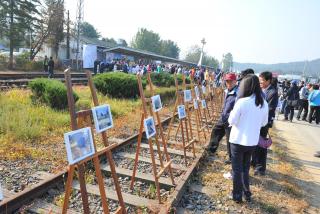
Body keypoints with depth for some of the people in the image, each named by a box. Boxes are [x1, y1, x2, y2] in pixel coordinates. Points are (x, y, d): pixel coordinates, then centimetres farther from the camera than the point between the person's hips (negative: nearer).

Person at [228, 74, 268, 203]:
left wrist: (232, 113, 5)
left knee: (237, 169, 11)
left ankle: (237, 195, 24)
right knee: (246, 168, 22)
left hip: (238, 141, -5)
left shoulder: (242, 102, -20)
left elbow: (232, 121, -13)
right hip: (252, 142, 5)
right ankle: (247, 193, 33)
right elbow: (264, 123, 9)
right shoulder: (264, 103, -2)